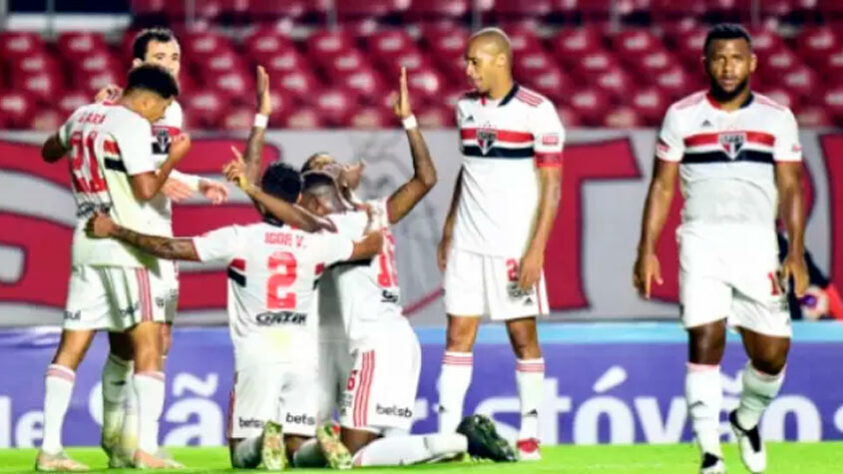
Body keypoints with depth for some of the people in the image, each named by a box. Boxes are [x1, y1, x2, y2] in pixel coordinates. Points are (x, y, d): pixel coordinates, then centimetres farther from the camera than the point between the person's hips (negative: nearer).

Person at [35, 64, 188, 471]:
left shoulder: (82, 117, 12)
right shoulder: (133, 125, -10)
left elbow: (49, 152, 32)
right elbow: (145, 189, -15)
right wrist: (174, 158, 0)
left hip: (86, 247, 7)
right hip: (127, 246, -7)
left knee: (71, 347, 4)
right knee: (147, 344, -5)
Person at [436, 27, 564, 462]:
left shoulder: (536, 111, -9)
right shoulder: (466, 107, 9)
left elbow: (552, 185, -9)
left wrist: (537, 250, -15)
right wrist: (448, 231, 15)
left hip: (514, 245, -5)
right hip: (467, 243, 5)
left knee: (522, 336, 0)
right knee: (458, 335, 0)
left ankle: (530, 434, 7)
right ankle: (446, 432, -1)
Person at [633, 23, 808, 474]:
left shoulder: (777, 118, 8)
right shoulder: (682, 115, 6)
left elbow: (790, 188, 6)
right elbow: (662, 186, 8)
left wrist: (796, 252, -4)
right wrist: (646, 249, 0)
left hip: (757, 243, 1)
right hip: (702, 239, -1)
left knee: (772, 352, -1)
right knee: (705, 342, -12)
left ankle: (747, 420, 29)